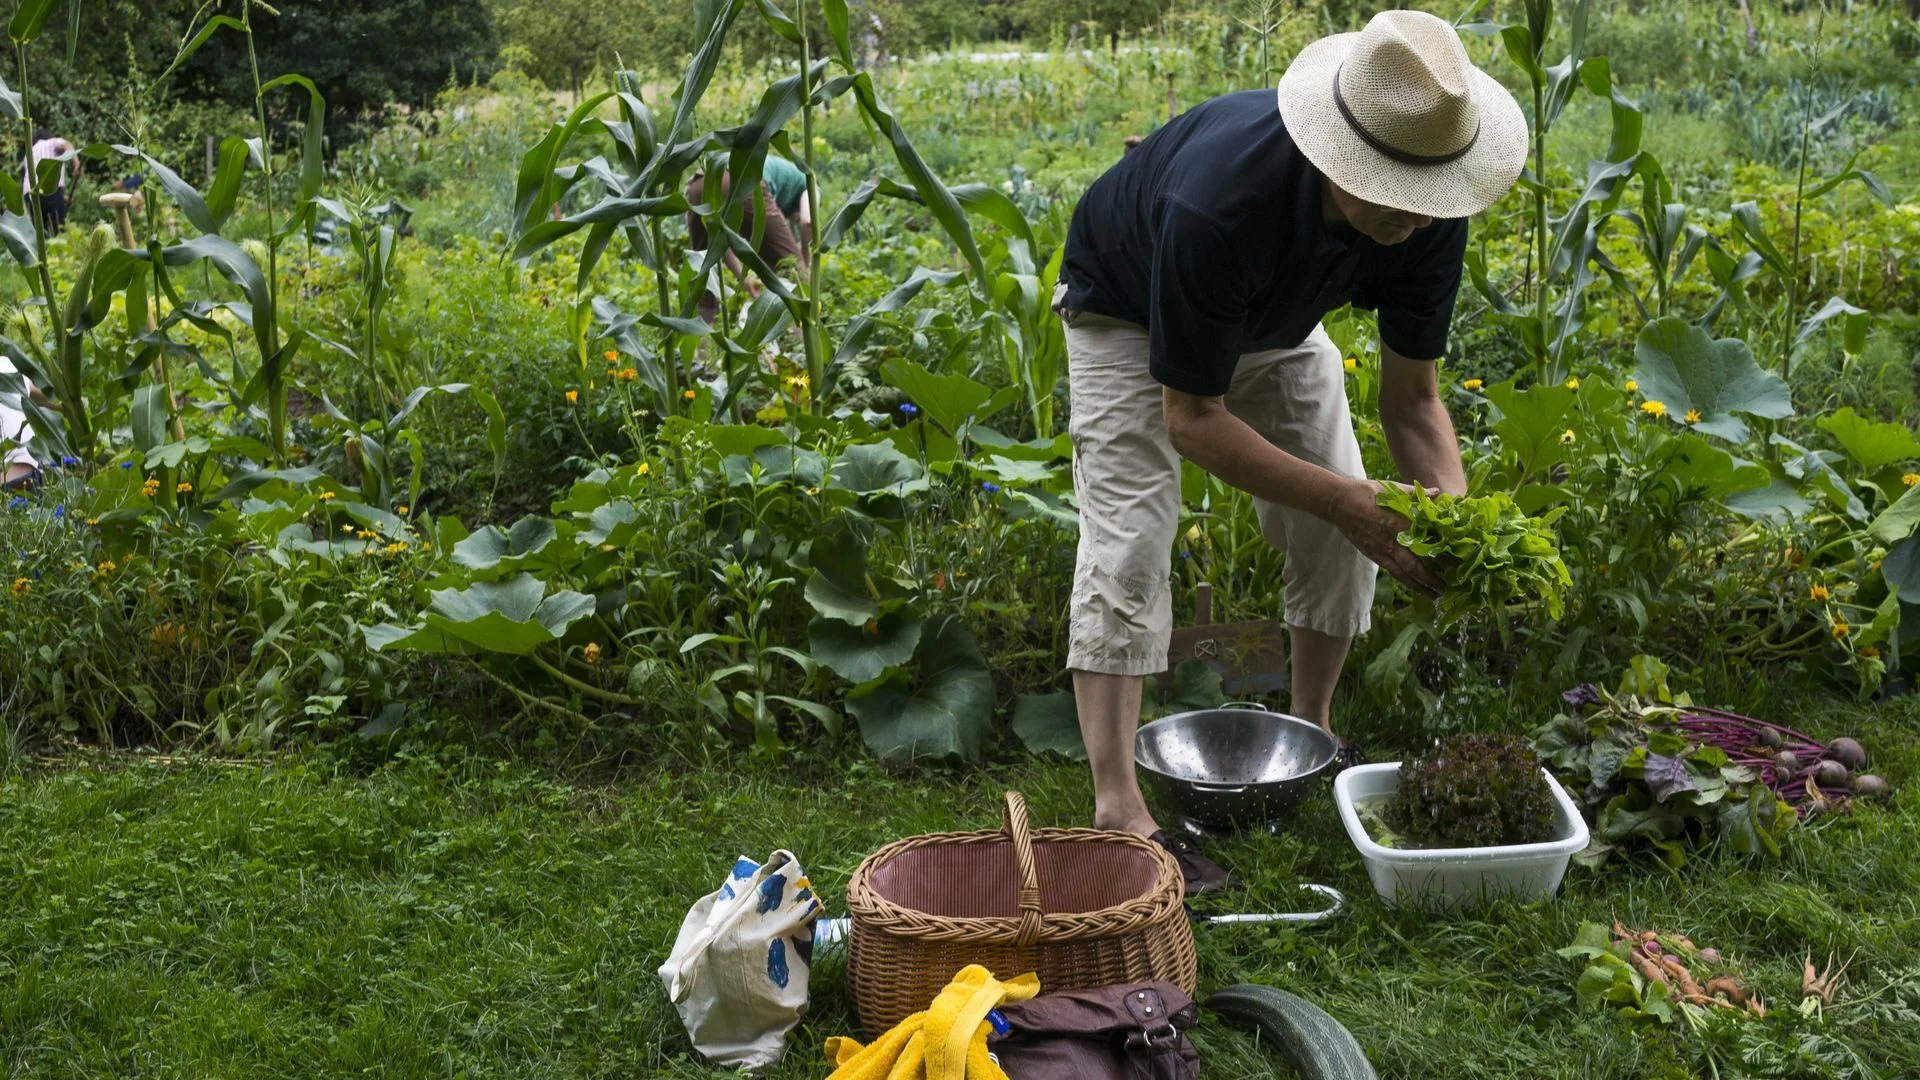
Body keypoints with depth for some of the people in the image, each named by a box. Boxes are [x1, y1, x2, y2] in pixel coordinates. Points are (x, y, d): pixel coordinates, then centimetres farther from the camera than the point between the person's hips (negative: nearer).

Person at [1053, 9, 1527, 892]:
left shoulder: (1430, 216, -27)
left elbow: (1410, 397, -16)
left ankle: (1312, 738, 21)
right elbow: (1192, 420, -35)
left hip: (1276, 319, 6)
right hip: (1129, 313, -5)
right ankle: (1118, 811, -18)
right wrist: (1346, 499, -41)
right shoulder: (1219, 202, -45)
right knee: (1127, 542, -18)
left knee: (1336, 536, 0)